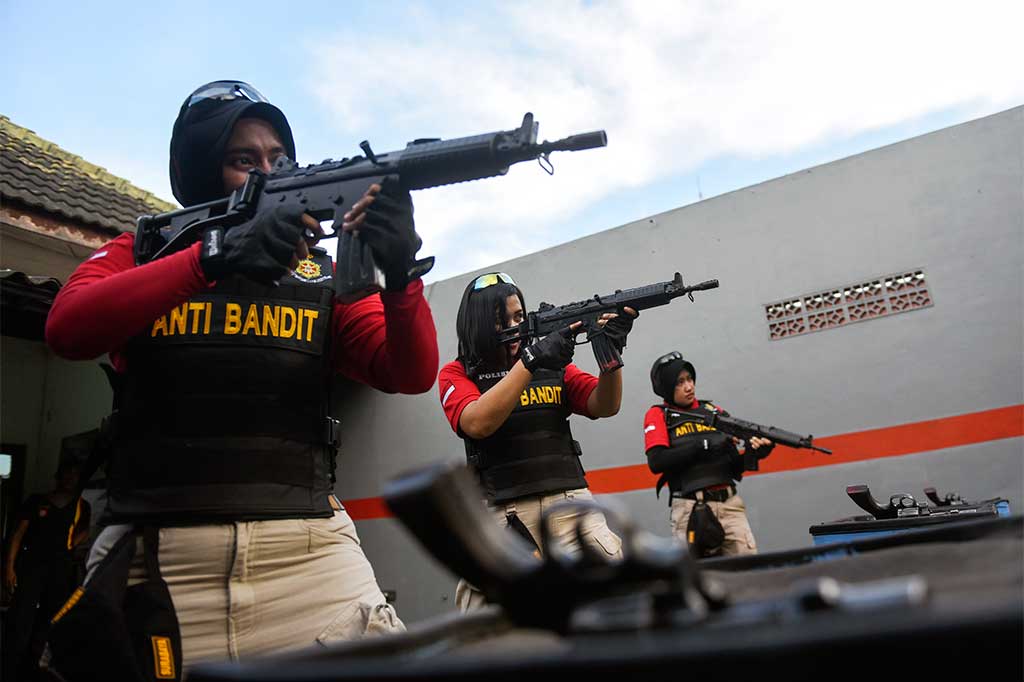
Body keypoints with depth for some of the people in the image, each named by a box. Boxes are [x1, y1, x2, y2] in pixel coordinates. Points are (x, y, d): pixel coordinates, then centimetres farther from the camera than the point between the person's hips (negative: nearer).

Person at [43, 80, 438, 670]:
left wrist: (399, 274, -18)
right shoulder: (142, 249, 13)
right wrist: (211, 259, -19)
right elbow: (68, 328, -7)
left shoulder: (321, 272, 12)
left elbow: (411, 374, 1)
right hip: (158, 550, 0)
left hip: (304, 548, 0)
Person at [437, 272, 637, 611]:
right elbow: (478, 423, -14)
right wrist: (529, 361, -20)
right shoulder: (457, 374, 6)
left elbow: (604, 406, 2)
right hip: (500, 513, -1)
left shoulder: (552, 364, 14)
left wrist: (611, 349, -16)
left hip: (568, 502, 2)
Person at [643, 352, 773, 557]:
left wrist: (752, 453, -6)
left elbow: (735, 468, 16)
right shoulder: (658, 415, 8)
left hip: (729, 503, 3)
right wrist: (705, 445, -11)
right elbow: (656, 462, -9)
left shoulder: (714, 411, 17)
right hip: (690, 508, -3)